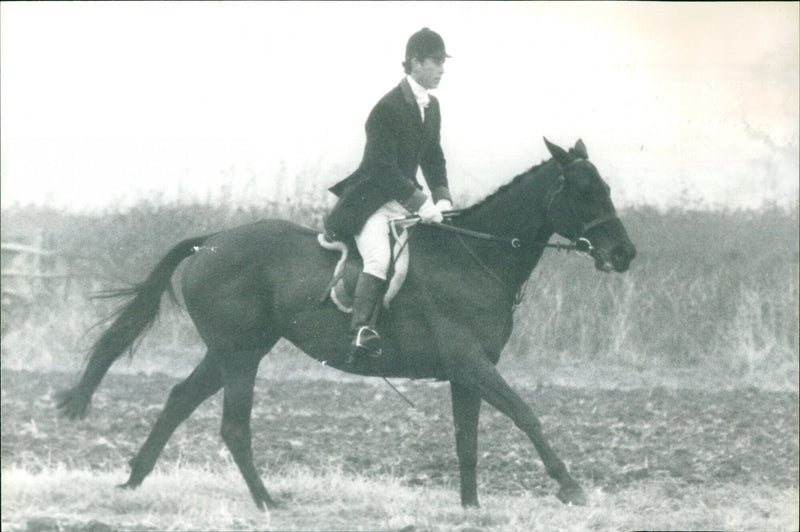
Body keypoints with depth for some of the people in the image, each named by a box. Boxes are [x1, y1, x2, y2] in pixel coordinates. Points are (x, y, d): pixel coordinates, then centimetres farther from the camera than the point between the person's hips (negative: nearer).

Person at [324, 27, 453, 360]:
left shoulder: (431, 107, 10)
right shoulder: (388, 108, -17)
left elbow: (434, 159, 17)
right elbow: (384, 168, -22)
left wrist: (441, 199, 0)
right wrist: (421, 203, -26)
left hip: (407, 200, 9)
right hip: (370, 202, -9)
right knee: (379, 257, -31)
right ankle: (360, 329, -38)